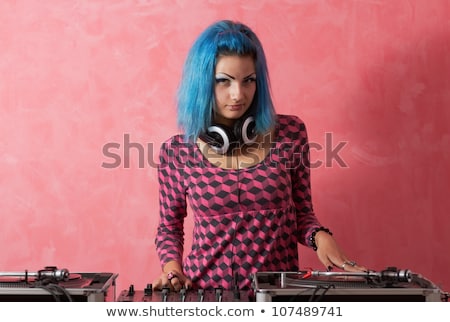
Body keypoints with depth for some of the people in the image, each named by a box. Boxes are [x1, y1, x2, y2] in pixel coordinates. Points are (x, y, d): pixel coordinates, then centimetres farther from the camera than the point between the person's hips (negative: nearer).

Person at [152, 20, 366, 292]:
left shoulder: (290, 134, 0)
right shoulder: (177, 151, -1)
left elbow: (302, 214, 10)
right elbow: (169, 227, 12)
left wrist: (321, 237, -9)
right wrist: (172, 268, -5)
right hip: (205, 292, 0)